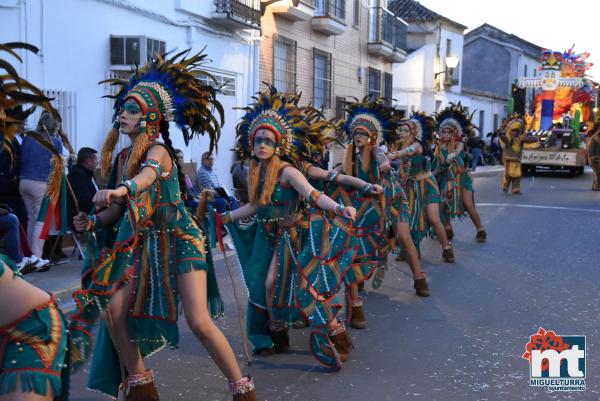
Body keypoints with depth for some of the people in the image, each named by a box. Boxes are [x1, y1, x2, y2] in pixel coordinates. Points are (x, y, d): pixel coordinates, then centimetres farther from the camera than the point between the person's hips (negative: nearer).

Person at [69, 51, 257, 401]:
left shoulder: (157, 150, -14)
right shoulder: (123, 157, 8)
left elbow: (150, 172, -39)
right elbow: (118, 207, 11)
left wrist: (123, 188, -60)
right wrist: (93, 221, -8)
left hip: (179, 240, -7)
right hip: (143, 244, 7)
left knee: (200, 322, -15)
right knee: (112, 309, -7)